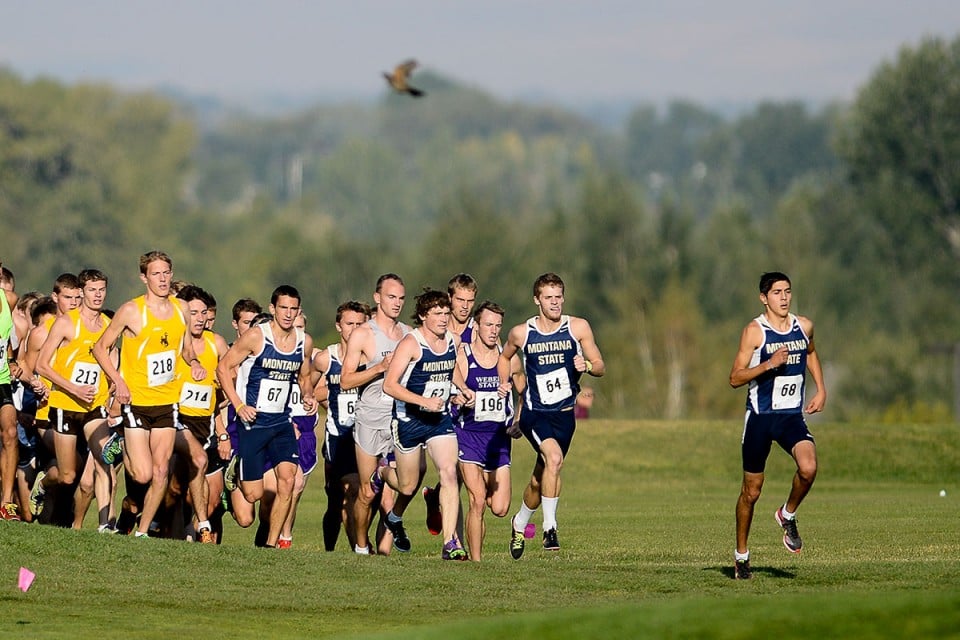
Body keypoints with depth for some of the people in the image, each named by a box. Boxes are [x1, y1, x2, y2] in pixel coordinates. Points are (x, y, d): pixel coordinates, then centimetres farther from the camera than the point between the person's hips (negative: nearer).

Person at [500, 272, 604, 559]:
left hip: (564, 414, 3)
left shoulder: (578, 328, -2)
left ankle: (519, 524, 39)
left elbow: (599, 366, 3)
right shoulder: (521, 333, -2)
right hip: (534, 413, -2)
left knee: (540, 480, 10)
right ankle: (549, 527, -20)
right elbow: (504, 357, 19)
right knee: (554, 457, -29)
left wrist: (587, 365, -19)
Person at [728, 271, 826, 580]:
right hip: (760, 416, -3)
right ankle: (741, 555, 22)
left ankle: (788, 515, 5)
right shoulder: (755, 331, -9)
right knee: (751, 490, 4)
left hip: (792, 415, 3)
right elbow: (735, 378, -11)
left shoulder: (804, 326, 5)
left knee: (808, 468, -24)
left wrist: (821, 390, 17)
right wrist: (769, 364, -24)